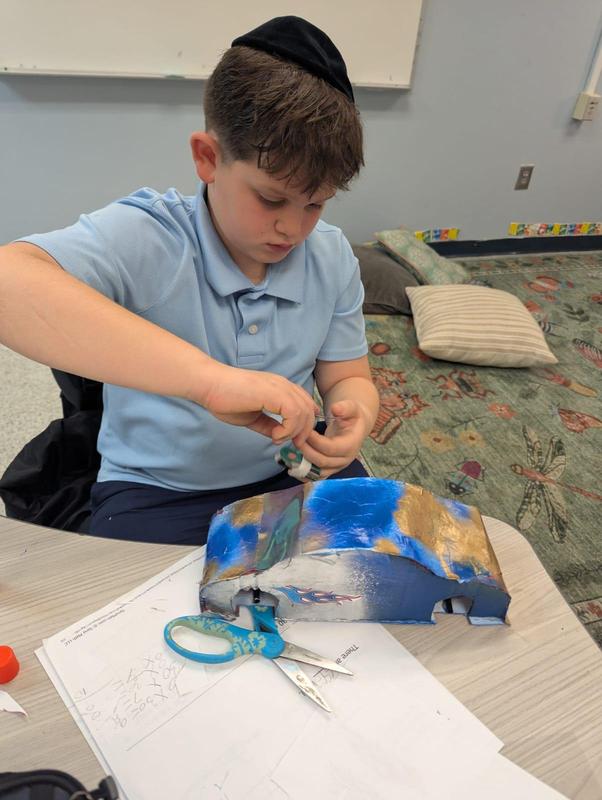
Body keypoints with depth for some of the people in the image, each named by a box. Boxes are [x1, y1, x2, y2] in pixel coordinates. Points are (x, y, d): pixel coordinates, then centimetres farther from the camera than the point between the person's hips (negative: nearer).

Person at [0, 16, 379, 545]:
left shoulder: (333, 258, -3)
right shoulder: (143, 238, -19)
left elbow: (347, 378, 5)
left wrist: (354, 417, -21)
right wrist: (210, 377, -46)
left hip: (292, 478, 4)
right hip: (159, 494, -3)